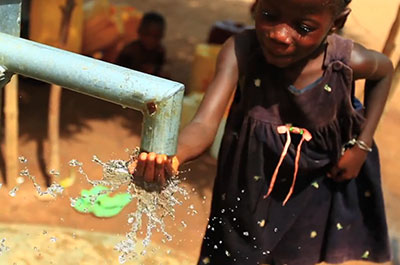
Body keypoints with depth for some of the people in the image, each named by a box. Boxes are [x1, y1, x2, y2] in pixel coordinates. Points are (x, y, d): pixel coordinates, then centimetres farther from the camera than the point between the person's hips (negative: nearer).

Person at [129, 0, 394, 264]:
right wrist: (172, 156, -66)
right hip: (253, 178, 0)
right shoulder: (241, 51, -33)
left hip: (318, 180, 1)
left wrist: (362, 145, -9)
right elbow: (206, 122, -43)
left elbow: (385, 70, -4)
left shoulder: (348, 61, -29)